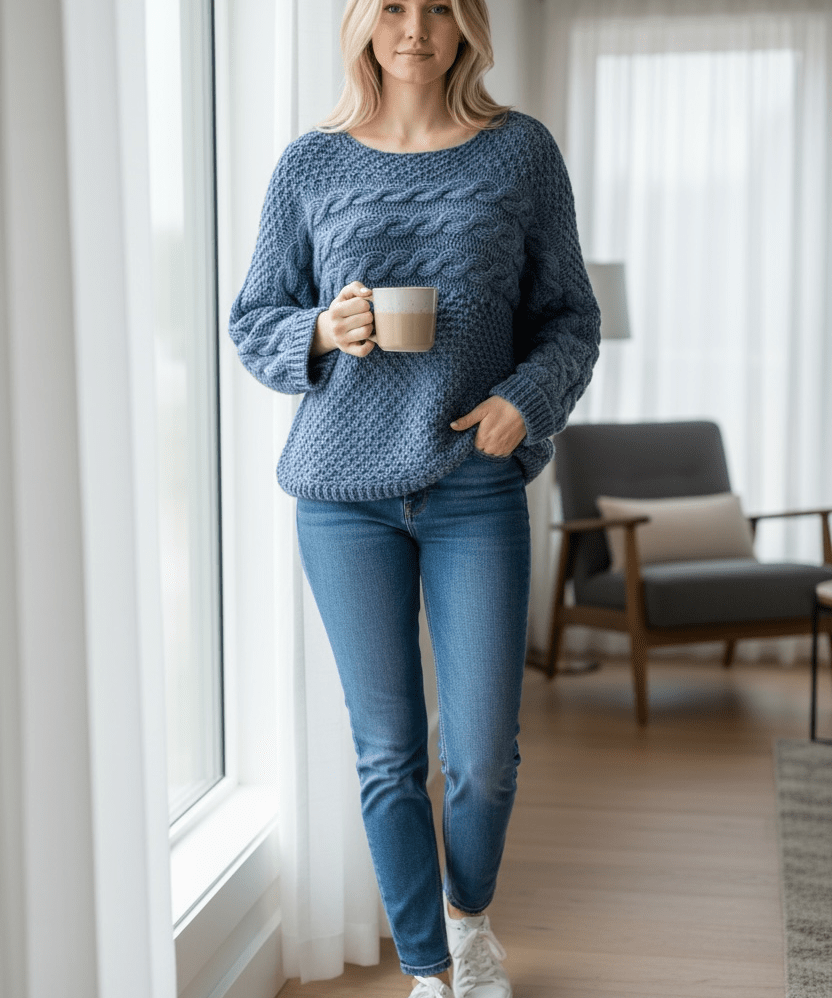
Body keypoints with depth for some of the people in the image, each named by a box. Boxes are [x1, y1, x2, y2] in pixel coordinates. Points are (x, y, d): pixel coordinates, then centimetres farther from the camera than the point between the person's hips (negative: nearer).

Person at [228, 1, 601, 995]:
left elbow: (570, 317, 7)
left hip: (476, 489, 0)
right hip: (345, 492, 0)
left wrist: (528, 398, -12)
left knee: (484, 756, 2)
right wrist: (322, 333, -13)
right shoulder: (311, 165, 3)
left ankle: (470, 913, 35)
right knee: (388, 754, 6)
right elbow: (253, 322, 8)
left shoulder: (521, 151, 3)